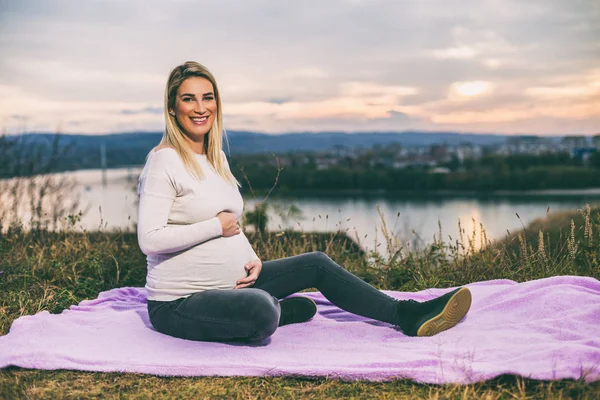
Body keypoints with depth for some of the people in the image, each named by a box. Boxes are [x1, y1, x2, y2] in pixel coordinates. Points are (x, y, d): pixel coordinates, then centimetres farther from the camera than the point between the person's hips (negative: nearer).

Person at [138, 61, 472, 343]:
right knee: (260, 311, -37)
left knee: (317, 264, 6)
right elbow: (150, 239, -24)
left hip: (228, 282, 9)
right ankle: (282, 311, 0)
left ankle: (408, 316, 11)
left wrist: (252, 259, 0)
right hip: (179, 303, -9)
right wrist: (217, 226, -16)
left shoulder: (215, 157, 11)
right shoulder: (165, 160, -15)